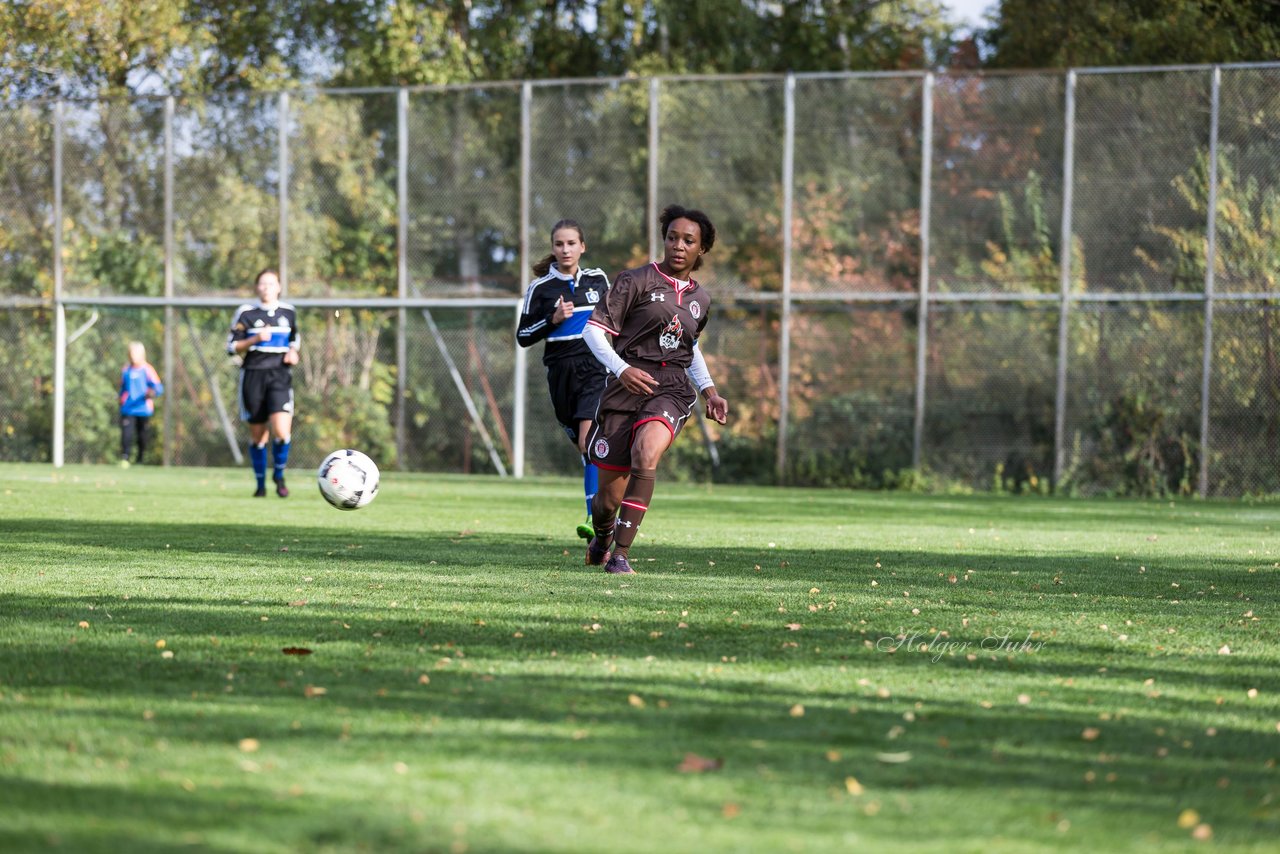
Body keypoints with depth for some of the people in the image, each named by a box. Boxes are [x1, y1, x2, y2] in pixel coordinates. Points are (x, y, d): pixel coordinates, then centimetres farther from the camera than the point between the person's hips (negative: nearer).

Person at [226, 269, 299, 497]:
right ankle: (260, 483, 21)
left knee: (282, 431, -17)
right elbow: (232, 347, 0)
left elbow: (294, 339, 26)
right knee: (258, 434, 5)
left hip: (280, 376, 1)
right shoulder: (246, 313, 0)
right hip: (253, 375, -1)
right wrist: (256, 339, -14)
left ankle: (279, 475, 7)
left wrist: (293, 352, 4)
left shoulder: (288, 312, 9)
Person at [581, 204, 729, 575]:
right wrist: (622, 369, -19)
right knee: (610, 496, 0)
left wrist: (709, 391, 20)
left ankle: (620, 554, -28)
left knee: (646, 454, -31)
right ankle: (601, 541, 37)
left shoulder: (700, 299, 16)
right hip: (627, 387, -2)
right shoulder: (636, 281, 0)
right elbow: (595, 329, -4)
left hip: (671, 390, 2)